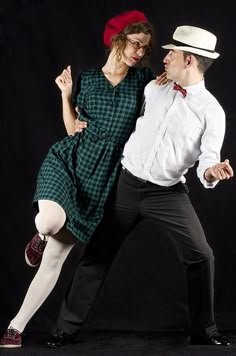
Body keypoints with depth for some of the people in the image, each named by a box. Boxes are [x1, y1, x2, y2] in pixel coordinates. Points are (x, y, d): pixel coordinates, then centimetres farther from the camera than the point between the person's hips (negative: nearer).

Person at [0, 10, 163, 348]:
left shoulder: (142, 78, 3)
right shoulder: (87, 79, 4)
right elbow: (74, 130, 7)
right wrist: (65, 94, -4)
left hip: (102, 174, 0)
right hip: (68, 160, 0)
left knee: (54, 261, -1)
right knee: (51, 221, -34)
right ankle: (41, 235, 7)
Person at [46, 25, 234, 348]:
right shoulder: (152, 89, 4)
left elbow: (208, 159, -15)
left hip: (168, 193, -3)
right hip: (127, 184, 3)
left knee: (200, 256, -9)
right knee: (97, 254, 5)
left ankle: (203, 332, 12)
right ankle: (67, 328, 17)